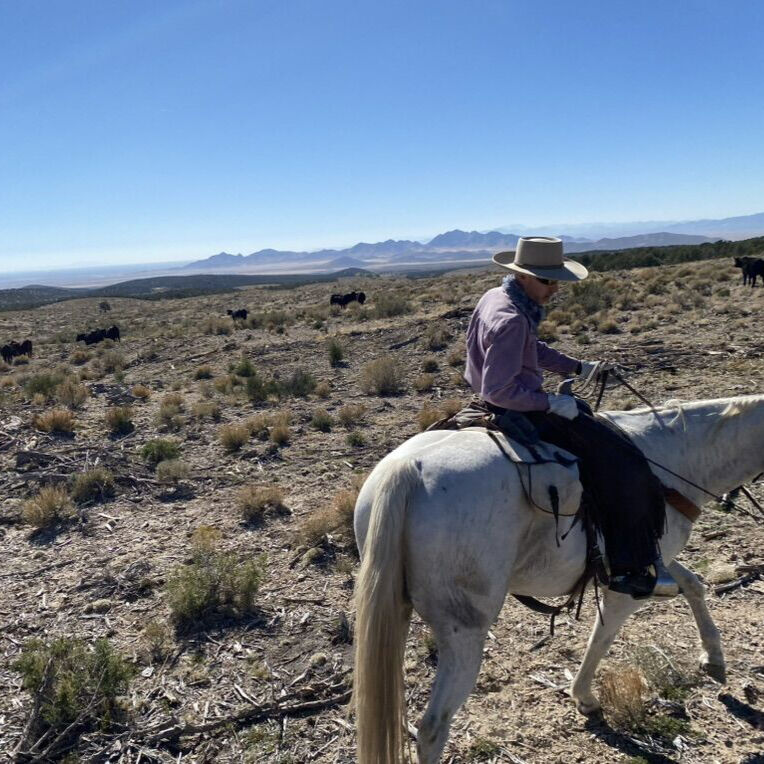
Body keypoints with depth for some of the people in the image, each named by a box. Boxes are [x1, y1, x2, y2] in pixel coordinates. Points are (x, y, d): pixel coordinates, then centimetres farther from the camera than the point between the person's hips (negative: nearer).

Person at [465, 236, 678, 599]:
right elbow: (498, 390, -28)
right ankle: (632, 569, 2)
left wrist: (579, 367, 14)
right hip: (520, 412, -11)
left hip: (518, 403, 11)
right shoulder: (511, 320, -25)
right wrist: (552, 403, -21)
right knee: (622, 466, -9)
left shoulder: (497, 297, 7)